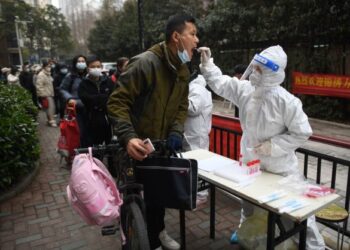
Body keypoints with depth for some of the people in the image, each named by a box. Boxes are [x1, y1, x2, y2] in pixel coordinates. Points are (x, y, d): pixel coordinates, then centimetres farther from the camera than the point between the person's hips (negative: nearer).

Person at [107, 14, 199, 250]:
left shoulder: (183, 70, 3)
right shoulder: (145, 63, -23)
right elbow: (117, 102, -23)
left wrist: (176, 132, -8)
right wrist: (128, 137, -36)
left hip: (162, 143, 7)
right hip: (138, 145, -7)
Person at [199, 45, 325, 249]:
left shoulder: (287, 101, -26)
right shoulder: (245, 89, -10)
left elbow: (302, 134, -19)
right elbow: (220, 83, 3)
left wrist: (272, 146, -23)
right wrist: (207, 63, -6)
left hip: (281, 168, -5)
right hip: (251, 161, 6)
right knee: (248, 201, 28)